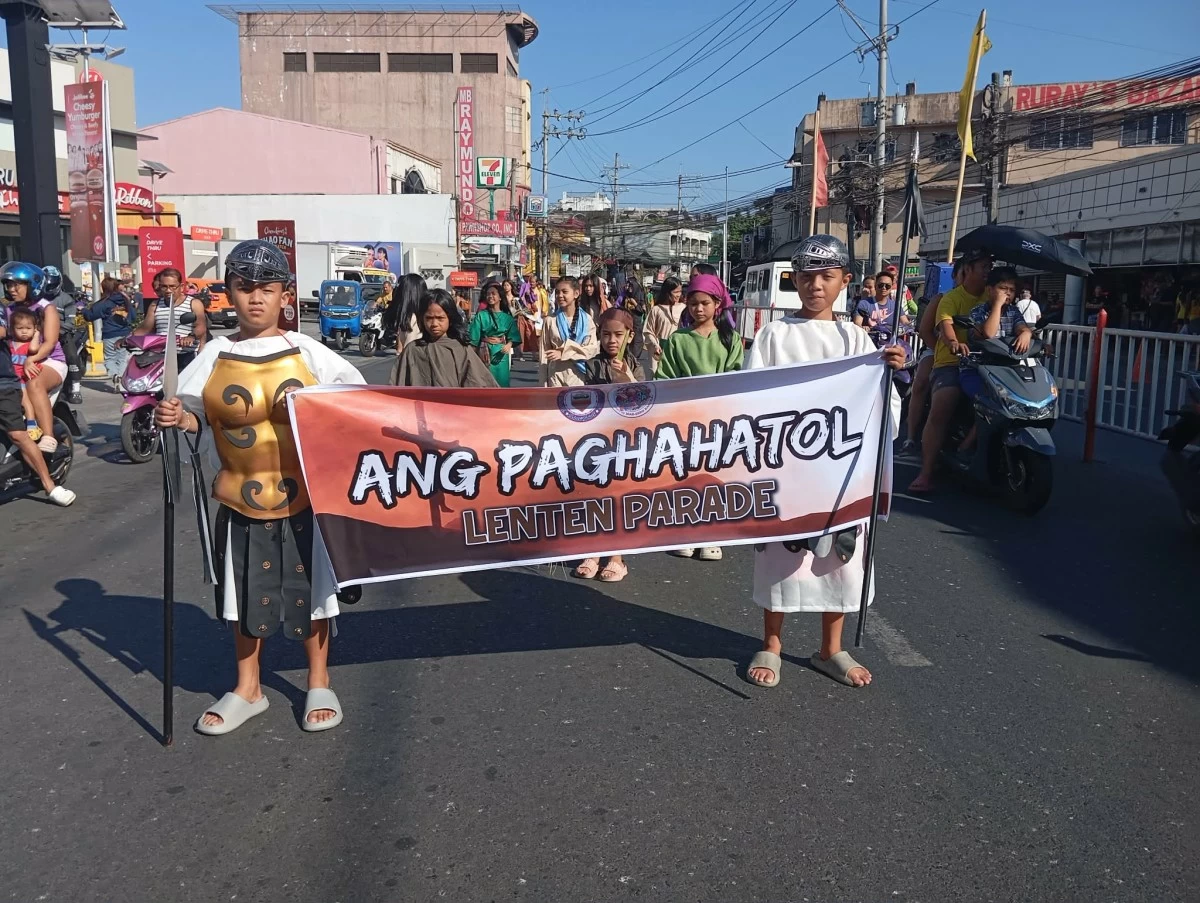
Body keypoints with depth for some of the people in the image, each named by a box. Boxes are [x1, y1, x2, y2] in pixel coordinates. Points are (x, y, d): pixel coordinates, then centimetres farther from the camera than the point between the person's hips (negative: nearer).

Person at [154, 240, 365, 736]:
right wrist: (176, 419, -17)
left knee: (310, 587, 9)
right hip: (242, 500, 1)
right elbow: (197, 415, 3)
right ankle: (247, 689, 31)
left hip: (306, 496, -1)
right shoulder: (214, 356, 0)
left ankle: (319, 684, 28)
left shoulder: (306, 351, -3)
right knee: (247, 593, 11)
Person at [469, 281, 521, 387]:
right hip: (486, 353, -2)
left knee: (501, 381, 4)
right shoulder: (481, 315, -1)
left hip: (501, 354, 2)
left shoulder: (507, 317, 5)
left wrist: (509, 345, -17)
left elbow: (513, 336, 3)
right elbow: (474, 338, 0)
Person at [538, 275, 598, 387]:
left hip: (580, 376, 0)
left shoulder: (587, 319, 1)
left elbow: (593, 348, -8)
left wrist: (563, 353, -17)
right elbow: (543, 355, 1)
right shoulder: (550, 321, 1)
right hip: (556, 376, 0)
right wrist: (544, 385, -3)